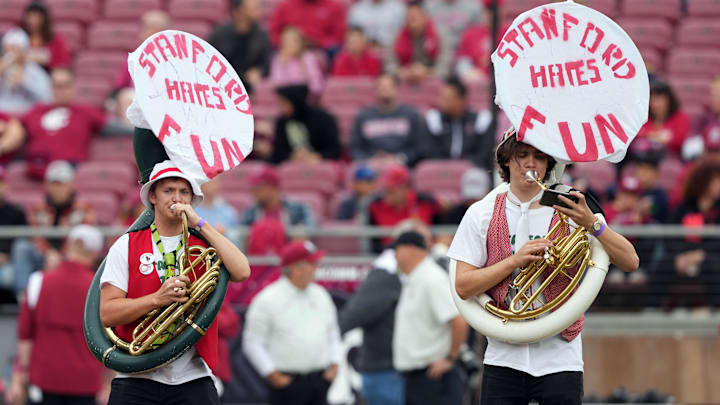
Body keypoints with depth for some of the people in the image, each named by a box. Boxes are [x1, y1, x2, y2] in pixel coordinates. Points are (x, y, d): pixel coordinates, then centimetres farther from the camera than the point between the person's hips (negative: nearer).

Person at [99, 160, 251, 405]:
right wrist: (158, 299, -16)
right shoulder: (126, 246, 7)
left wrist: (199, 224, -7)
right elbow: (107, 314, -2)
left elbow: (242, 273, -11)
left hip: (193, 381, 0)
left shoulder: (206, 245, 10)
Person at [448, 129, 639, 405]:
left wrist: (592, 224, -19)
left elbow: (630, 262, -3)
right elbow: (463, 287, -1)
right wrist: (515, 260, -13)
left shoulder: (568, 213, 3)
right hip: (504, 359, 1)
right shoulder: (481, 214, 6)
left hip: (560, 359, -1)